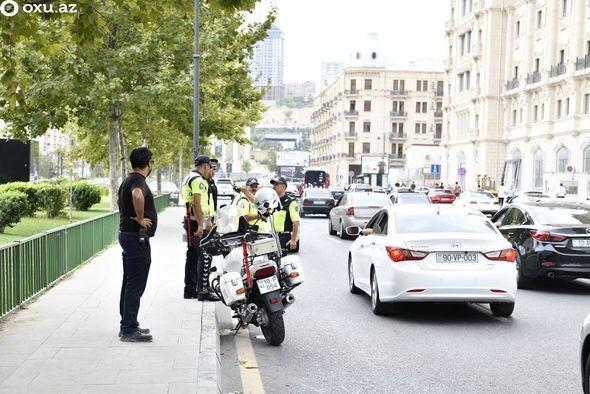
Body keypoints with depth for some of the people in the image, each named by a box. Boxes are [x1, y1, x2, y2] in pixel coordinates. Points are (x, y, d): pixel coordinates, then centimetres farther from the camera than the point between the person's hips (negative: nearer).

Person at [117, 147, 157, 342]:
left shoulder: (127, 180, 14)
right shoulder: (138, 180, -17)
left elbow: (119, 199, 33)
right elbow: (137, 195, -41)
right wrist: (140, 218, -27)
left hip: (126, 233, 10)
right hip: (137, 237, -10)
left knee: (129, 283, 16)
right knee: (136, 286, -6)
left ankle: (127, 325, 24)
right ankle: (129, 330, -2)